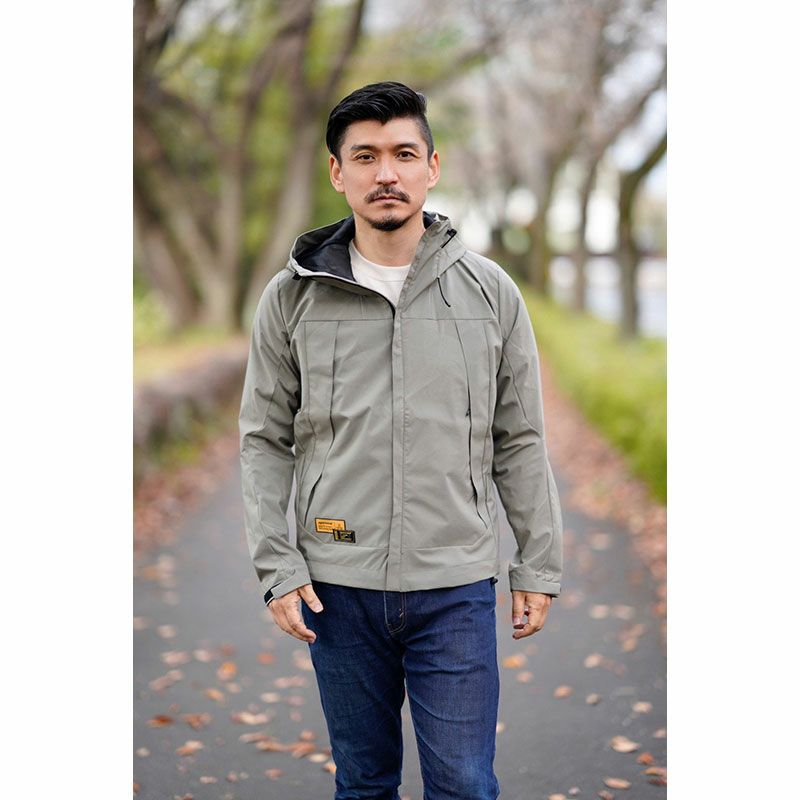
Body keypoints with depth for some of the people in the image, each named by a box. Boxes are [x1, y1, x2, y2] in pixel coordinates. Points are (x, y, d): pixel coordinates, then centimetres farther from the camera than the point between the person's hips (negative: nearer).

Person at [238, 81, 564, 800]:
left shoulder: (490, 291, 2)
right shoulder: (294, 296, 1)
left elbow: (520, 442, 5)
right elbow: (264, 440, 4)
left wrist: (539, 565, 5)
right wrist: (276, 565, -3)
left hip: (457, 586, 0)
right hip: (337, 585, 1)